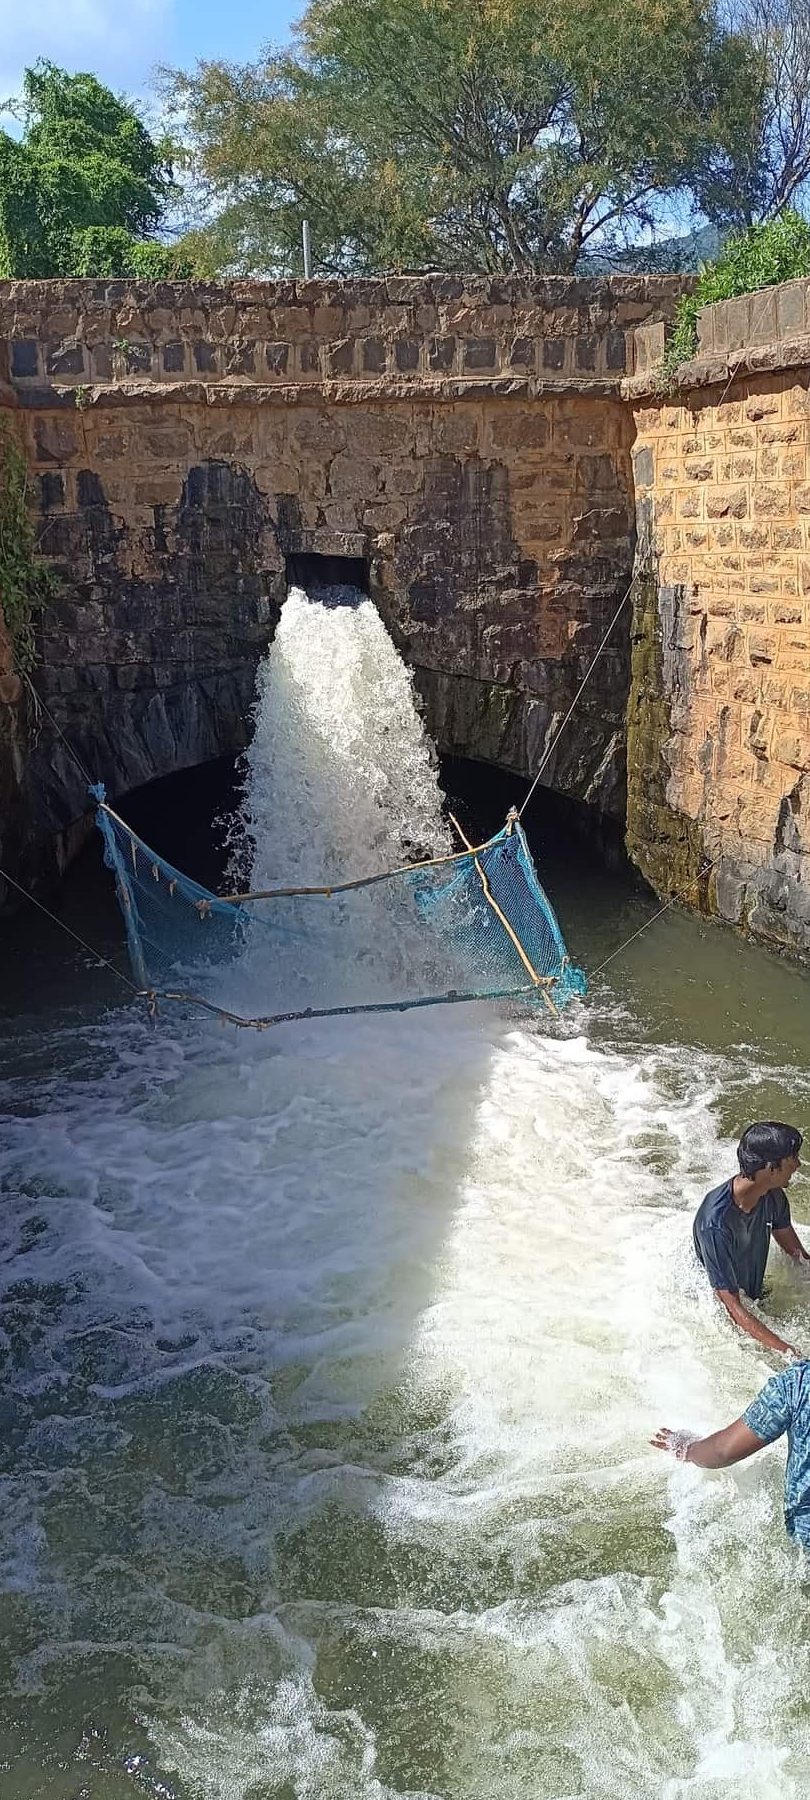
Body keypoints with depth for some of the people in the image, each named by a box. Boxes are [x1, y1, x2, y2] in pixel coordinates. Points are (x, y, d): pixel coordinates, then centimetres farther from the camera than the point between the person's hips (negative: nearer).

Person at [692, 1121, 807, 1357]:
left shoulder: (773, 1197, -16)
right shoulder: (715, 1224, -40)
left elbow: (796, 1251, 5)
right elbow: (733, 1308, -37)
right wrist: (786, 1350, -41)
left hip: (753, 1293, 7)